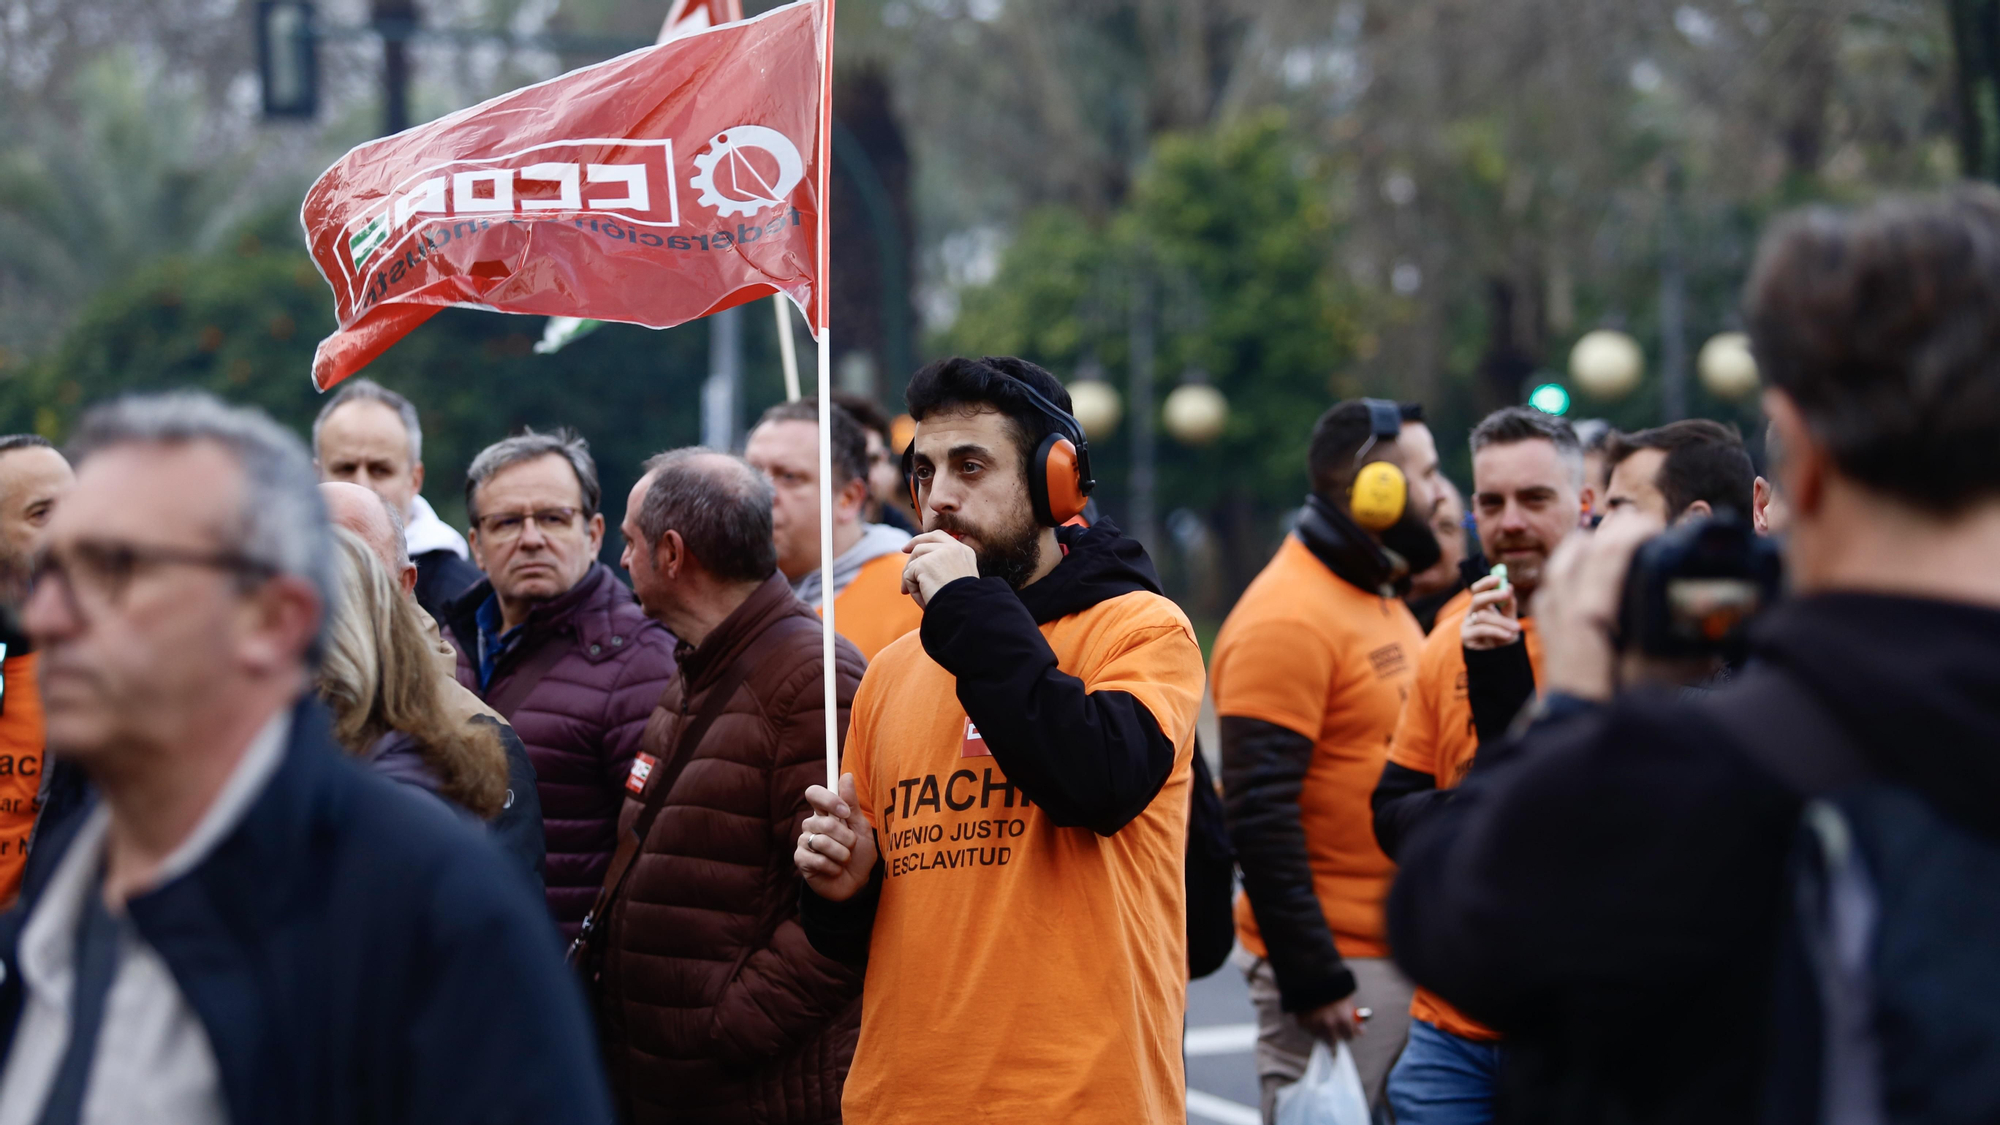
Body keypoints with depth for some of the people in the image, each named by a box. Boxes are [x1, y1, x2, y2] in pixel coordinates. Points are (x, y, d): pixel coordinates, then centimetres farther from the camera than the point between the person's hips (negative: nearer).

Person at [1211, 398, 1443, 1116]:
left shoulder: (1384, 600, 16)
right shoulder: (1287, 618, -14)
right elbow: (1258, 813, -19)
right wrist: (1312, 976, -20)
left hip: (1406, 950, 9)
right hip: (1336, 965, -9)